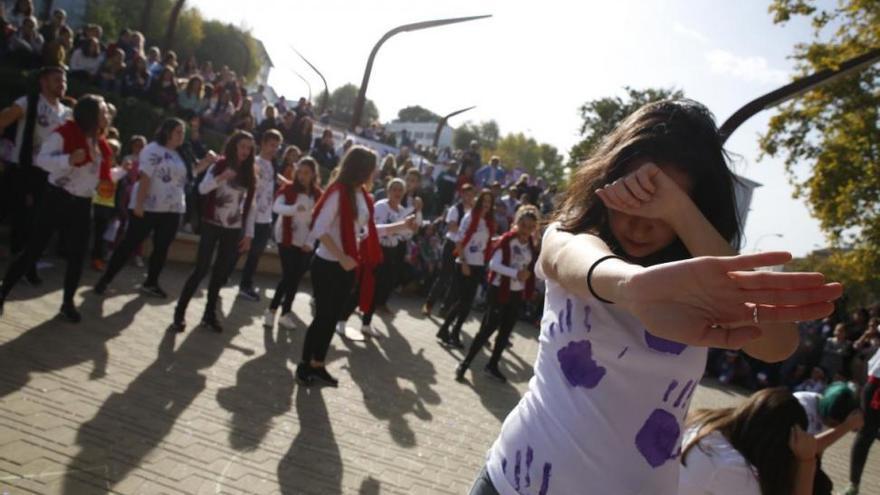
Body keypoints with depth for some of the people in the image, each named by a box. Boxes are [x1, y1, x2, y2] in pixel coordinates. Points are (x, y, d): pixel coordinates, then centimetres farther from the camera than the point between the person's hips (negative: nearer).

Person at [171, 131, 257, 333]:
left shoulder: (250, 173, 6)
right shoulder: (220, 165, -2)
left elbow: (250, 206, 7)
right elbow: (202, 189, -15)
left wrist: (248, 234, 4)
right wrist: (221, 177, -32)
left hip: (234, 230, 3)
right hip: (212, 225, -3)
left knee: (220, 272, 8)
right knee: (201, 269, -7)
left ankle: (210, 314, 19)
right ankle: (179, 314, 1)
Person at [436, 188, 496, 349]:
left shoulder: (489, 222, 9)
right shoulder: (470, 217, -7)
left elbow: (487, 244, 13)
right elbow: (459, 241, -10)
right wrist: (463, 262, -16)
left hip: (478, 266, 6)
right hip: (465, 264, -5)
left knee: (468, 302, 6)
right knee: (461, 300, -6)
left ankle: (455, 333, 15)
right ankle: (444, 330, 8)